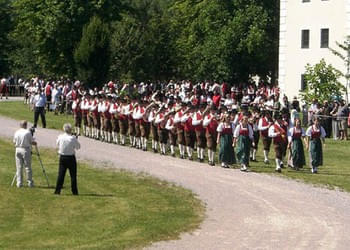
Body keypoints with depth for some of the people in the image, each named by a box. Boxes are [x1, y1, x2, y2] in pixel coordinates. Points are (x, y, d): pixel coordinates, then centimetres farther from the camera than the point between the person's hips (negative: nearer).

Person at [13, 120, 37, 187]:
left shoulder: (16, 132, 4)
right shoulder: (28, 132, -8)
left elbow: (14, 142, 11)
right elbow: (32, 142, -7)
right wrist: (35, 143, 15)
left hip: (18, 150, 4)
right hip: (26, 150, -4)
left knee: (19, 168, 7)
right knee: (28, 167, 3)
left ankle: (19, 183, 5)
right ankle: (30, 183, 7)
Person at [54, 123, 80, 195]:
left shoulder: (60, 137, -5)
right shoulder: (73, 138, -15)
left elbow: (57, 144, 14)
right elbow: (78, 147, -4)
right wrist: (76, 139, 9)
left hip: (62, 157, 3)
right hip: (71, 158, -3)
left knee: (61, 174, 9)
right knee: (73, 175, 6)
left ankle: (57, 190, 8)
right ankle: (74, 191, 8)